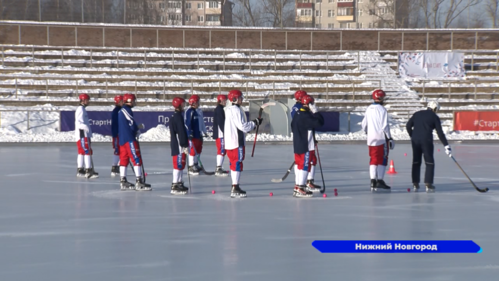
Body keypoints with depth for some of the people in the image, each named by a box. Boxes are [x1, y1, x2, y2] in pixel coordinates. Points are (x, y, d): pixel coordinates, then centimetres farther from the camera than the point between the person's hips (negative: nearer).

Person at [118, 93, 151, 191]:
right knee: (136, 159, -9)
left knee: (124, 160, 11)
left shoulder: (120, 111, 18)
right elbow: (132, 125, -17)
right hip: (129, 139, -10)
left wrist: (136, 127, 11)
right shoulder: (127, 110, -12)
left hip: (121, 139, 10)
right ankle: (139, 182, -13)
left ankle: (123, 182, 13)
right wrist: (138, 128, 4)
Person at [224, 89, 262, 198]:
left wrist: (253, 124, 15)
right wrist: (255, 123, -9)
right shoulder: (236, 110, -15)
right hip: (236, 142, -10)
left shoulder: (229, 110, 16)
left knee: (234, 163, 15)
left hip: (230, 142, 10)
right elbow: (243, 126, -20)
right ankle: (235, 189, -9)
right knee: (237, 163, -8)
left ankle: (235, 186, 23)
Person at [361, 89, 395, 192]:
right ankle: (379, 182, -5)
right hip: (381, 138, -7)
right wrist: (390, 138, -9)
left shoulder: (368, 109, 9)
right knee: (382, 160, -2)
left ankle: (373, 181, 10)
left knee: (374, 159, 11)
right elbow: (385, 126, -16)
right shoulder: (382, 109, -12)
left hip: (371, 139, 7)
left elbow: (364, 125, 14)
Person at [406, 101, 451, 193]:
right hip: (426, 140, -4)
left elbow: (408, 126, 10)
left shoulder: (417, 114, 14)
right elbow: (440, 133, -3)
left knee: (416, 162, 13)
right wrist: (446, 146, -1)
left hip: (415, 140, 4)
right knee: (429, 163, 4)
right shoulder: (434, 117, 2)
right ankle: (428, 185, -2)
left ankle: (415, 184, 12)